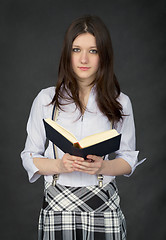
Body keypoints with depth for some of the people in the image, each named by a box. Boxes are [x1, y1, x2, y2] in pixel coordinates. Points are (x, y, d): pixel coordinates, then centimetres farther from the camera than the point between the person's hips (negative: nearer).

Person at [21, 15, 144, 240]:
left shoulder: (120, 103, 3)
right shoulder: (46, 99, 2)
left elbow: (129, 158, 7)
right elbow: (30, 157, 4)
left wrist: (103, 166, -14)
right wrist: (59, 166, -16)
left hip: (104, 207, 1)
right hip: (58, 206, 0)